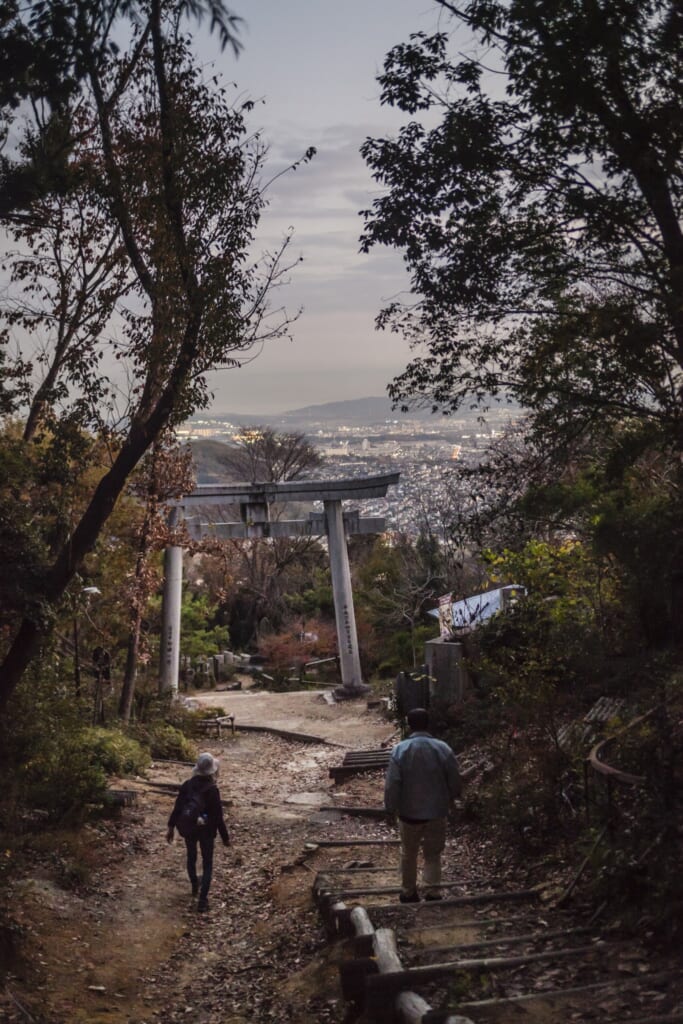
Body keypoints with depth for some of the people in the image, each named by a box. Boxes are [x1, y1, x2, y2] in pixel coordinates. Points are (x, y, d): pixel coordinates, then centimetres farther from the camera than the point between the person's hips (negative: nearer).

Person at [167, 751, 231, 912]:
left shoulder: (187, 785, -10)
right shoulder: (212, 790, -22)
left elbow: (177, 807, -4)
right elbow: (218, 816, -17)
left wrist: (171, 827, 8)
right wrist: (225, 836, -6)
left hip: (188, 828, 4)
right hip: (206, 831, -4)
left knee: (191, 857, 27)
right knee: (207, 864, 9)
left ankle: (195, 885, 48)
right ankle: (202, 900, 3)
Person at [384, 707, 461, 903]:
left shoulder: (400, 750, -14)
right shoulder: (443, 748, -11)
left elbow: (391, 784, -13)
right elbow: (455, 782, -4)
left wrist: (391, 807, 3)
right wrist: (448, 800, 15)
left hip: (409, 812, 0)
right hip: (436, 812, 0)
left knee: (409, 854, 17)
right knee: (433, 855, 12)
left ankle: (408, 893, 28)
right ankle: (432, 893, 6)